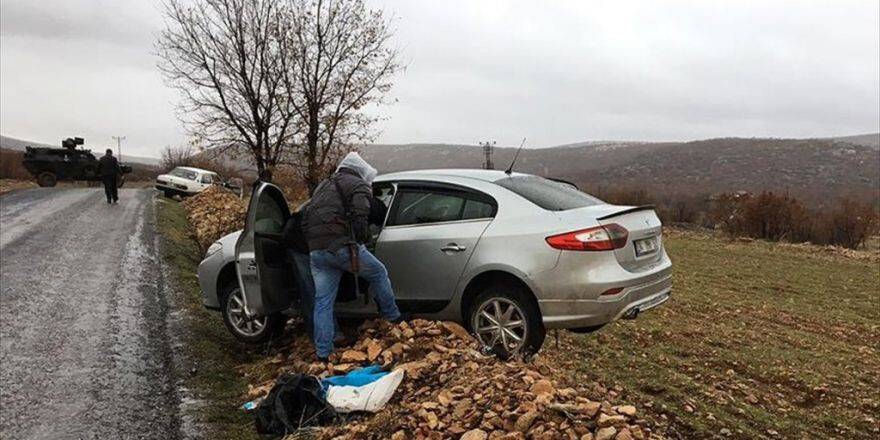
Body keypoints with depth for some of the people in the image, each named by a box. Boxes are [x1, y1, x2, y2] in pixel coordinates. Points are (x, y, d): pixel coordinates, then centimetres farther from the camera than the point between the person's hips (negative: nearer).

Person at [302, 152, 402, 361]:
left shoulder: (322, 187, 31)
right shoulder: (358, 185, 6)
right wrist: (362, 238, -9)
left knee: (322, 302, 9)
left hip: (316, 251, 7)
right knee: (379, 274, 15)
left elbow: (305, 221, 29)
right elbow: (359, 213, -14)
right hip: (341, 245, -7)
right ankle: (394, 318, 24)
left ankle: (323, 354, 12)